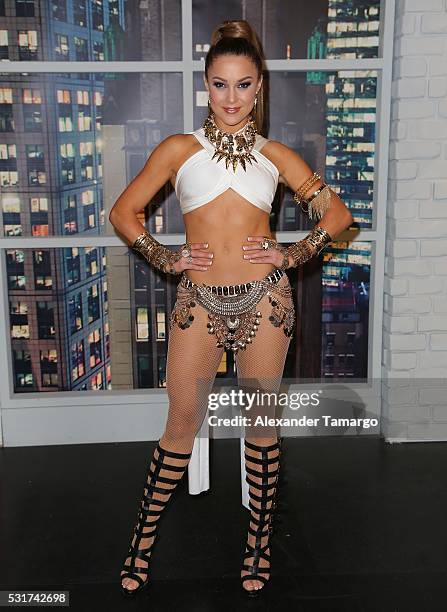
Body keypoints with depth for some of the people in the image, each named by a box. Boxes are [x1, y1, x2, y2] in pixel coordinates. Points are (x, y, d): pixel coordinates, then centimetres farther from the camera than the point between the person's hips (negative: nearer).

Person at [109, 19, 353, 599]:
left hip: (263, 297, 1)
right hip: (199, 299, 0)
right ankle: (144, 537, 24)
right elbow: (123, 212, 9)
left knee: (262, 420, 9)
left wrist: (294, 254, 0)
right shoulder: (180, 149, 5)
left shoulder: (276, 155, 7)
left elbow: (338, 214, 11)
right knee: (182, 424, 5)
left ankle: (260, 540, 27)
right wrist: (165, 258, 0)